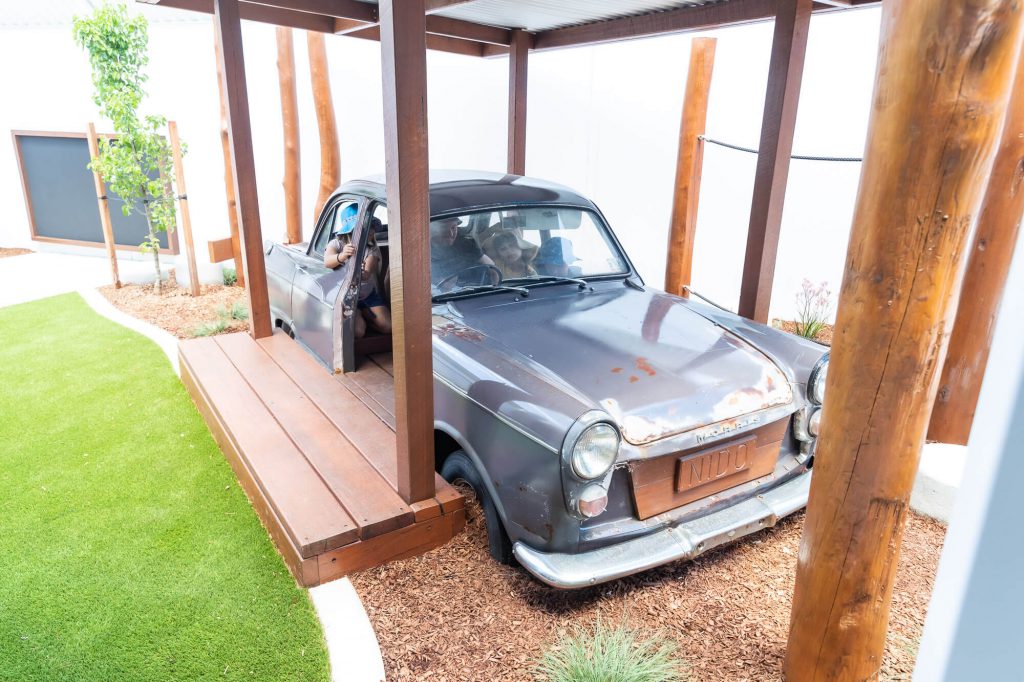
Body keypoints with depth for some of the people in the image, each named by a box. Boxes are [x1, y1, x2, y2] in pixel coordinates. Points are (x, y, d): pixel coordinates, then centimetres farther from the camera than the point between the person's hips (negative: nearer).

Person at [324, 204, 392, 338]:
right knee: (357, 331, -25)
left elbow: (367, 275, -26)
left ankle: (362, 315, 17)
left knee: (388, 327, -10)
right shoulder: (336, 244, -14)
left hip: (368, 295, 3)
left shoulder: (372, 247, -8)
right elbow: (327, 261, -39)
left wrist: (359, 274, -53)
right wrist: (341, 257, -63)